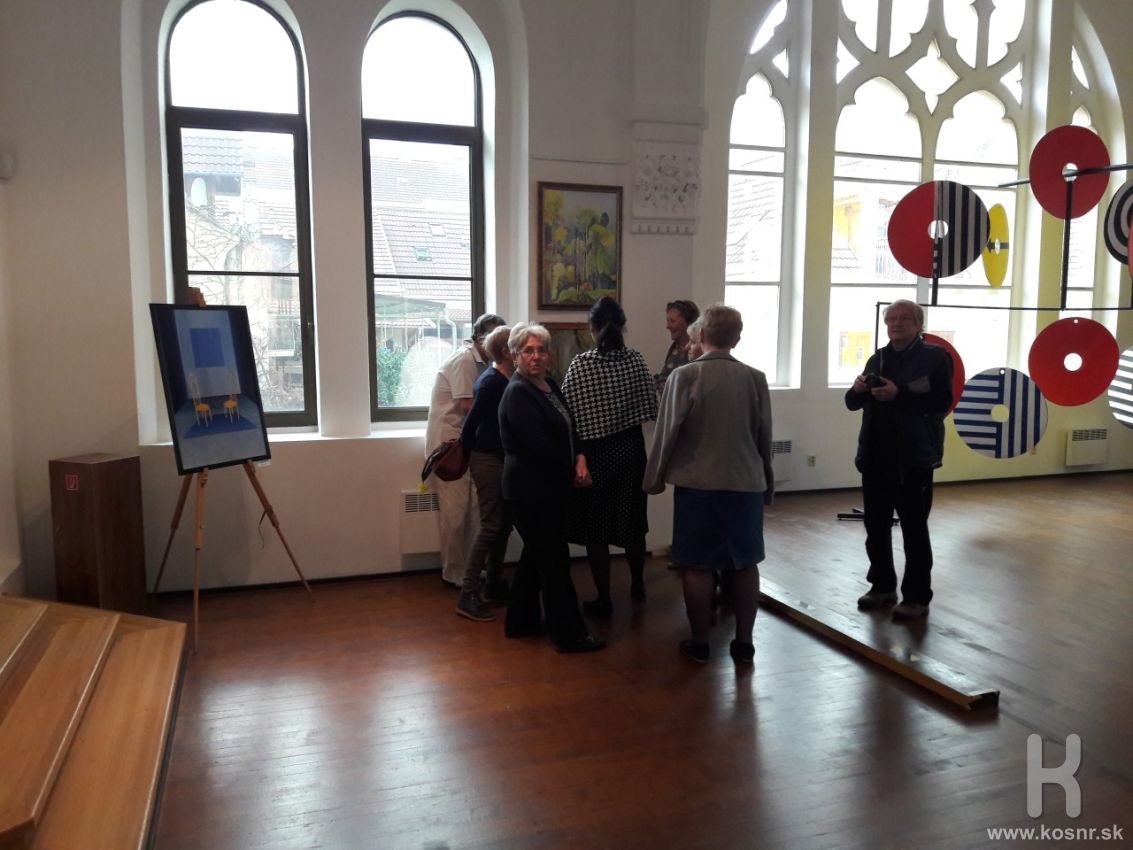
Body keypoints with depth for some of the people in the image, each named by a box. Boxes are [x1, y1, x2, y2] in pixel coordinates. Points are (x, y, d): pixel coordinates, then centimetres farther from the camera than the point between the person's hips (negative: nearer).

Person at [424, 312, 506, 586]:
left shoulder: (479, 362, 14)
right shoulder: (464, 360, -14)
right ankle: (453, 573, 8)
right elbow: (468, 405, -20)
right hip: (448, 441, -9)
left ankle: (467, 567, 17)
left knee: (468, 510, 9)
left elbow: (478, 404, 11)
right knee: (454, 511, -2)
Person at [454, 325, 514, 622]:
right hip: (487, 460, -9)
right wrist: (466, 452, 0)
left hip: (499, 460, 9)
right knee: (491, 526, -8)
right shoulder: (491, 382, -17)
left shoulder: (501, 380, 10)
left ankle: (494, 583, 25)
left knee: (504, 523, 13)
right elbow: (472, 421, -14)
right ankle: (468, 594, -3)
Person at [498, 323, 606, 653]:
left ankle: (520, 621, 31)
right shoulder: (518, 393, -17)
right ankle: (569, 634, 8)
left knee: (536, 554, 17)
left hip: (548, 488, 9)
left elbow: (570, 428, 12)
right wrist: (573, 472, -12)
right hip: (531, 491, -9)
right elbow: (538, 446, -23)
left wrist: (580, 458, -7)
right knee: (555, 559, -2)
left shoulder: (550, 384, 9)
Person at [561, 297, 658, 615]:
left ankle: (603, 599, 13)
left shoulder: (581, 364, -14)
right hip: (631, 448, 4)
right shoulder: (636, 359, -5)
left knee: (596, 526, 7)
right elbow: (652, 407, -2)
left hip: (595, 452, -4)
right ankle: (637, 585, 34)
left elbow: (567, 412, -13)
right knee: (632, 519, 19)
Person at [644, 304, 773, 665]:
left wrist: (655, 479, 4)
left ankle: (699, 642, 17)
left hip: (697, 484, -3)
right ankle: (743, 641, 20)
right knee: (745, 563, 13)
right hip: (747, 484, 3)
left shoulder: (684, 376, -10)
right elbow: (765, 436, 5)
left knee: (697, 565, 7)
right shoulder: (756, 378, -1)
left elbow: (667, 431, -8)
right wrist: (767, 483, 17)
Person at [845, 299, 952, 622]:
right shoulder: (877, 358, 14)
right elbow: (853, 403, 15)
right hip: (875, 456, 6)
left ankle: (917, 597, 11)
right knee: (875, 525, 12)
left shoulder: (935, 356, -3)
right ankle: (882, 586, 26)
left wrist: (898, 394, -23)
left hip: (913, 457, -6)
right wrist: (857, 389, -7)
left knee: (914, 529, 2)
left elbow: (942, 402, -14)